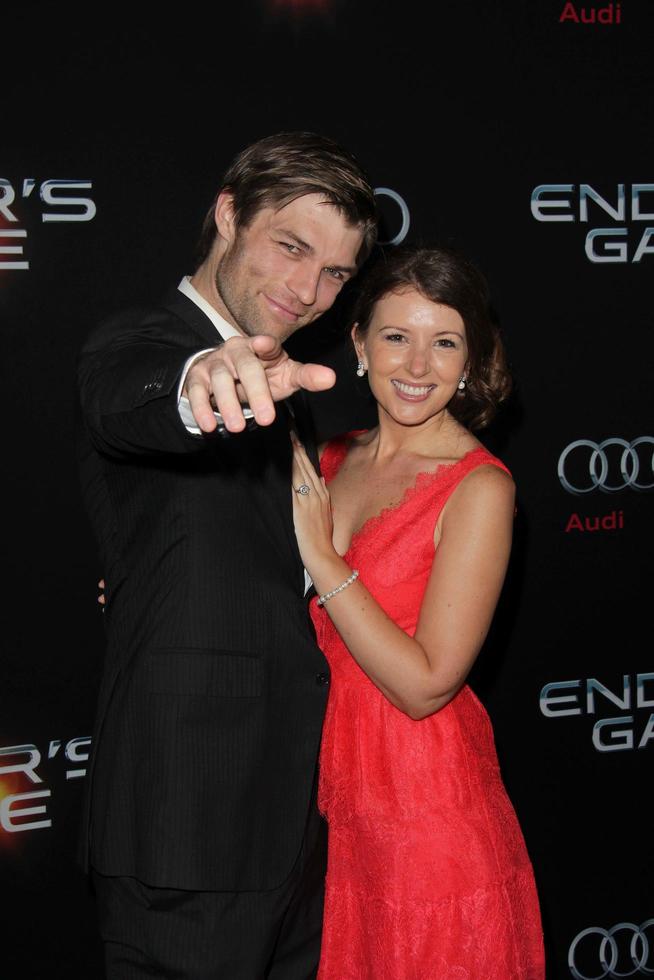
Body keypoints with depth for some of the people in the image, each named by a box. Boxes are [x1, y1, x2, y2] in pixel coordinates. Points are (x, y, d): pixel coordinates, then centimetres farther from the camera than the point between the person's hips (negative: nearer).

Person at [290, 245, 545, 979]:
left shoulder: (479, 489, -16)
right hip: (331, 791, 6)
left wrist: (320, 556, -20)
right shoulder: (333, 459, 2)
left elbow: (424, 684, -20)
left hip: (424, 805, -5)